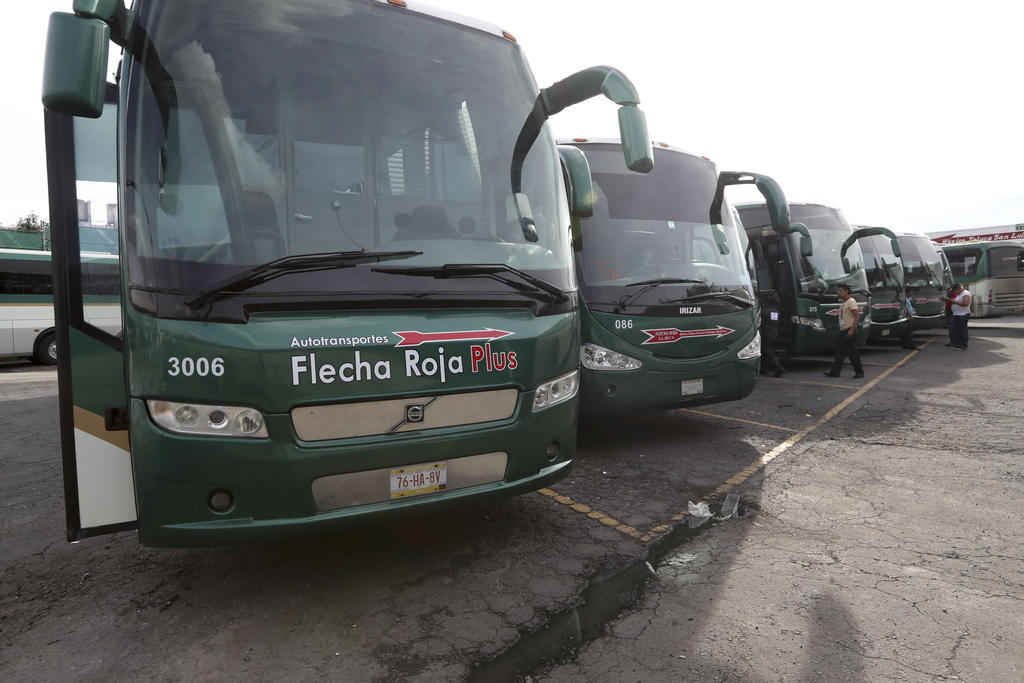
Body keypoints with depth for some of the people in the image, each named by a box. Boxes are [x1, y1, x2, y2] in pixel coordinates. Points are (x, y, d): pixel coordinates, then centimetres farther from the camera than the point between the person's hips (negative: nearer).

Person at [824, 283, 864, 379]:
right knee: (839, 351, 6)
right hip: (842, 330, 9)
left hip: (849, 330, -9)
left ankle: (859, 372, 6)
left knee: (852, 352, -4)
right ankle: (835, 372, 6)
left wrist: (851, 329, -23)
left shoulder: (851, 301, -11)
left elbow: (857, 316, -17)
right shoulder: (843, 303, 17)